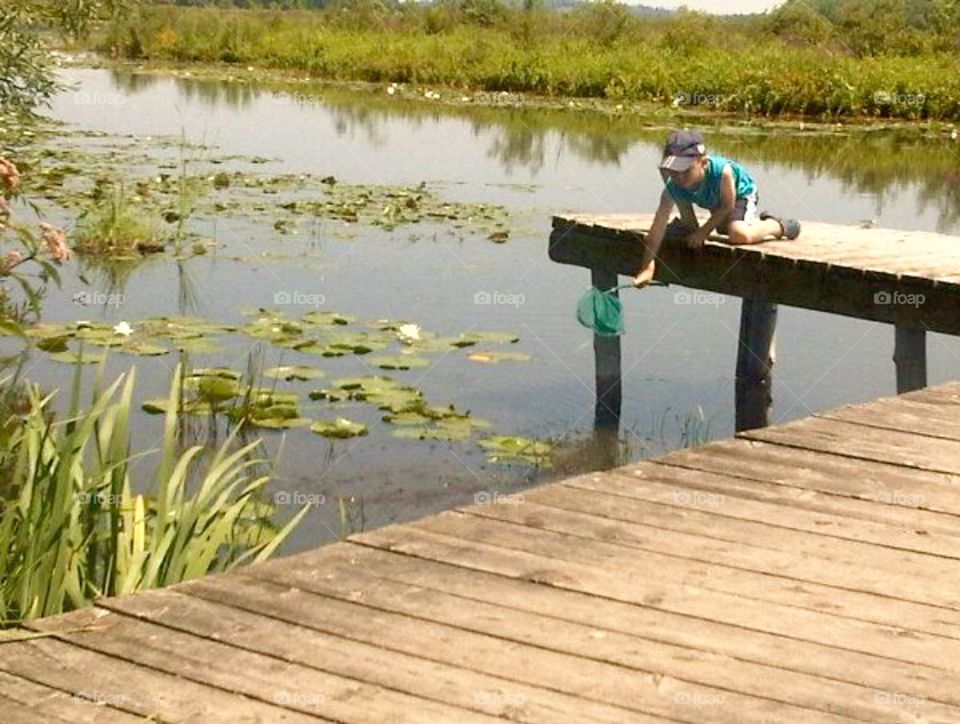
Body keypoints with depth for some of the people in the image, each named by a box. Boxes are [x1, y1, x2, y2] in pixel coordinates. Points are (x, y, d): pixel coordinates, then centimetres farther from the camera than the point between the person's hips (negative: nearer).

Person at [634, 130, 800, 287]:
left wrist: (704, 231, -26)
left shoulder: (722, 171, -45)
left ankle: (778, 226, -3)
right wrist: (647, 267, -35)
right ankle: (756, 221, 57)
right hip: (715, 202, 5)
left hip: (740, 194, -5)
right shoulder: (673, 188, -34)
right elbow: (658, 227, -33)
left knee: (739, 234, -31)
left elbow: (727, 206, -27)